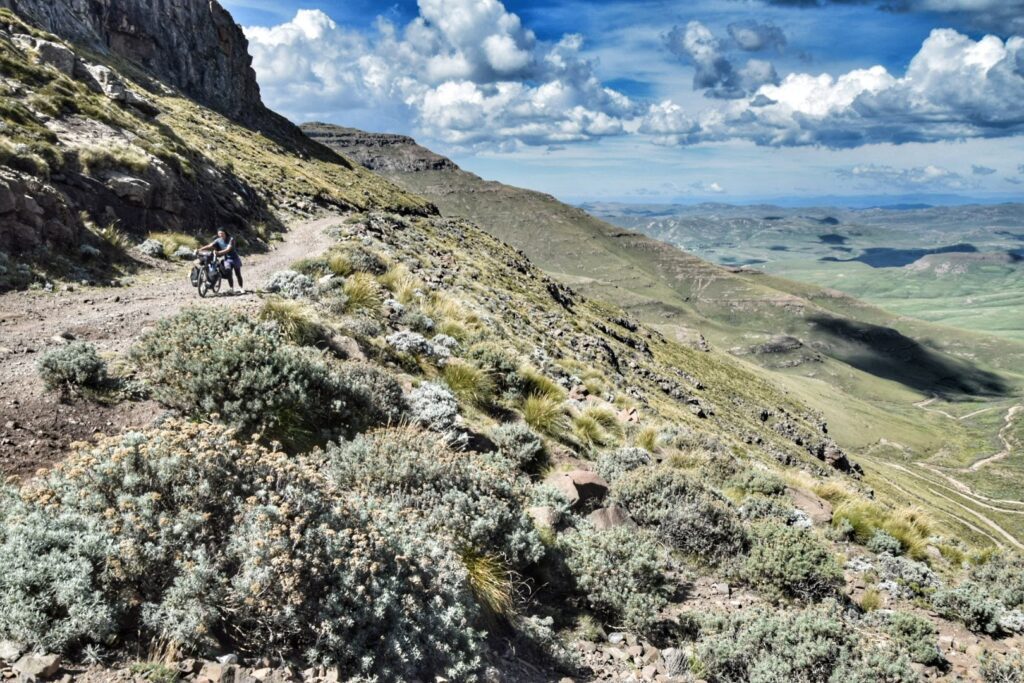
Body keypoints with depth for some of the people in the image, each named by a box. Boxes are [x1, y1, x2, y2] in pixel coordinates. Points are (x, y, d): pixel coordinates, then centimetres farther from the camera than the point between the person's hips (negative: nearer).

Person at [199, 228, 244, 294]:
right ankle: (232, 289, -7)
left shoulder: (231, 239, -16)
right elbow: (209, 246, -13)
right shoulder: (218, 241, -4)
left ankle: (241, 288, 13)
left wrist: (218, 252, -40)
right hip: (227, 259, 2)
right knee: (229, 274, -12)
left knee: (238, 274, 2)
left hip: (235, 258, -2)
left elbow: (228, 249, -27)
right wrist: (200, 250, -26)